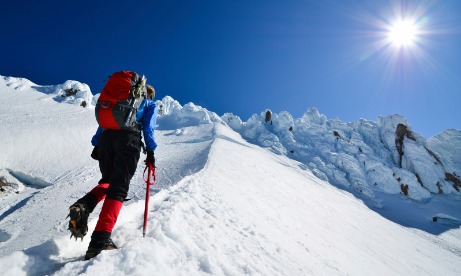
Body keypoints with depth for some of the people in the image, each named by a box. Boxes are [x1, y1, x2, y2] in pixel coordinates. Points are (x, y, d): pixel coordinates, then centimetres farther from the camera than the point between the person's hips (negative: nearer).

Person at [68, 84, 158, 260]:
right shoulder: (150, 105, 21)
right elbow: (148, 128, 5)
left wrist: (96, 145, 21)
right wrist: (150, 152, 6)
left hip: (106, 137, 5)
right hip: (128, 138, -4)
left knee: (107, 181, 19)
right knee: (118, 187, -8)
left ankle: (83, 206, -11)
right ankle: (99, 241, -18)